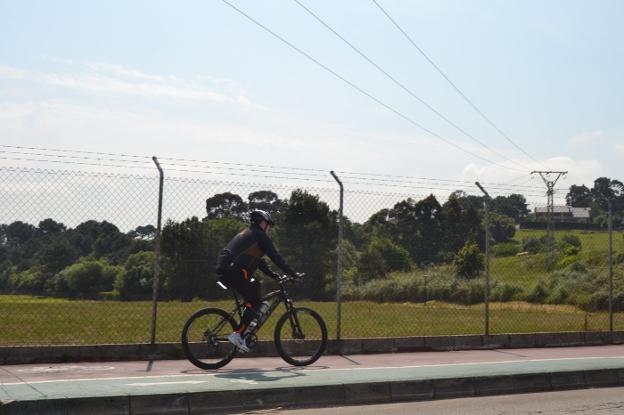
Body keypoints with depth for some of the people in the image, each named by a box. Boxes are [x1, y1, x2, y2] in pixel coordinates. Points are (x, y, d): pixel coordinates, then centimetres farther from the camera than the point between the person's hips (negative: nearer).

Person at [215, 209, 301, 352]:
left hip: (223, 271, 9)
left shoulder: (246, 234, 30)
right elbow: (275, 256, -2)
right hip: (234, 271, -9)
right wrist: (293, 274, 3)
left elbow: (258, 260, 32)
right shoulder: (260, 235, 2)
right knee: (254, 301, -2)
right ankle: (238, 334, -10)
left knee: (255, 285, 21)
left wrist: (275, 275, 29)